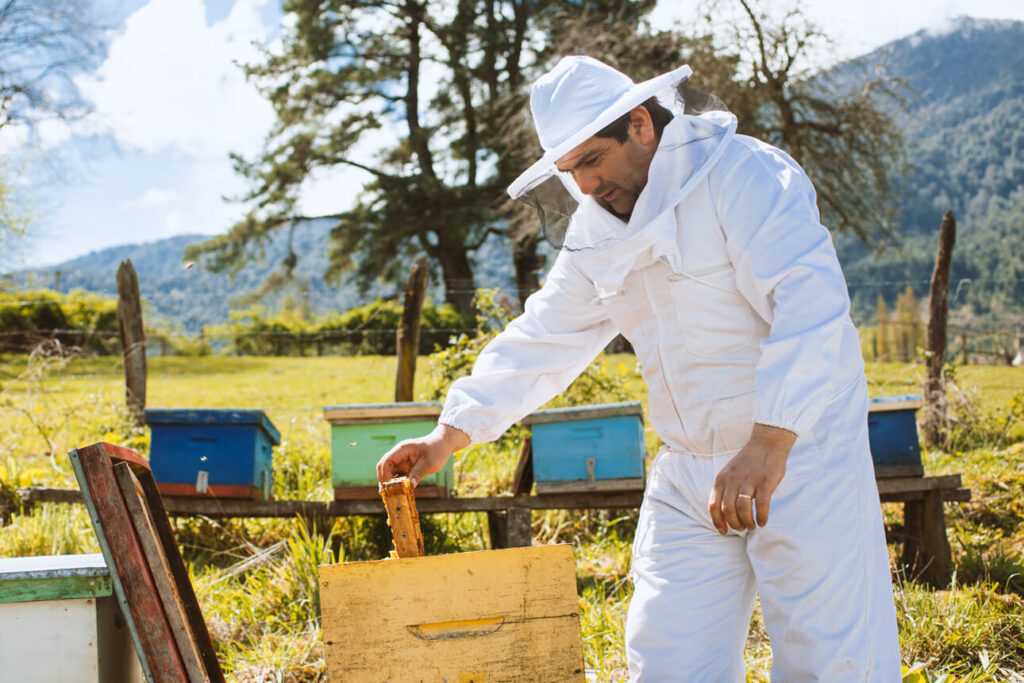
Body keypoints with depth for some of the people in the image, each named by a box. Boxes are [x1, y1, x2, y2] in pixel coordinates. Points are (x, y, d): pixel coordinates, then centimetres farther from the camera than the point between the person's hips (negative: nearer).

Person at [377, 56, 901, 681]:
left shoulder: (744, 175, -15)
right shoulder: (597, 237, 10)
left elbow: (810, 306, -26)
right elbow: (542, 341, 13)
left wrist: (767, 444, -34)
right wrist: (451, 434, 5)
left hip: (802, 452, -7)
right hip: (688, 471, 7)